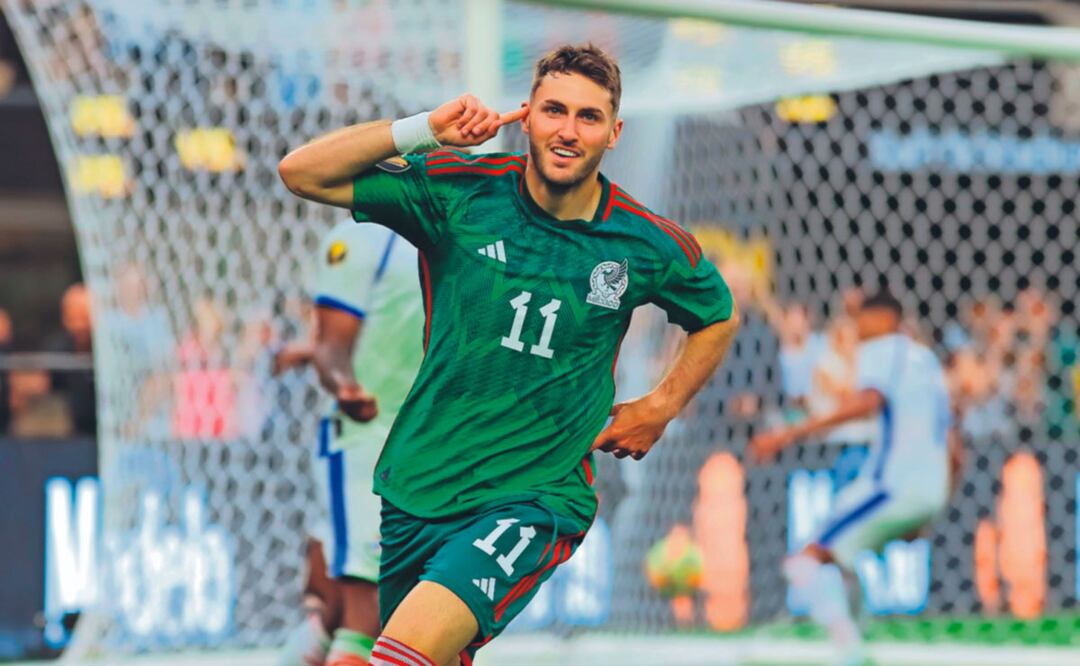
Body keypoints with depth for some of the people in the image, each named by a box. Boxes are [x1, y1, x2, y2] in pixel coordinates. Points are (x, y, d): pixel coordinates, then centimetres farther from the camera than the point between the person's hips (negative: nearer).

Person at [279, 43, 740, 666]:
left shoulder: (650, 245, -4)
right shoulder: (460, 189, -5)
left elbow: (719, 315, 18)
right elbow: (303, 172, -9)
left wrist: (660, 409, 8)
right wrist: (426, 130, -17)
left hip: (536, 498, -3)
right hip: (418, 491, 3)